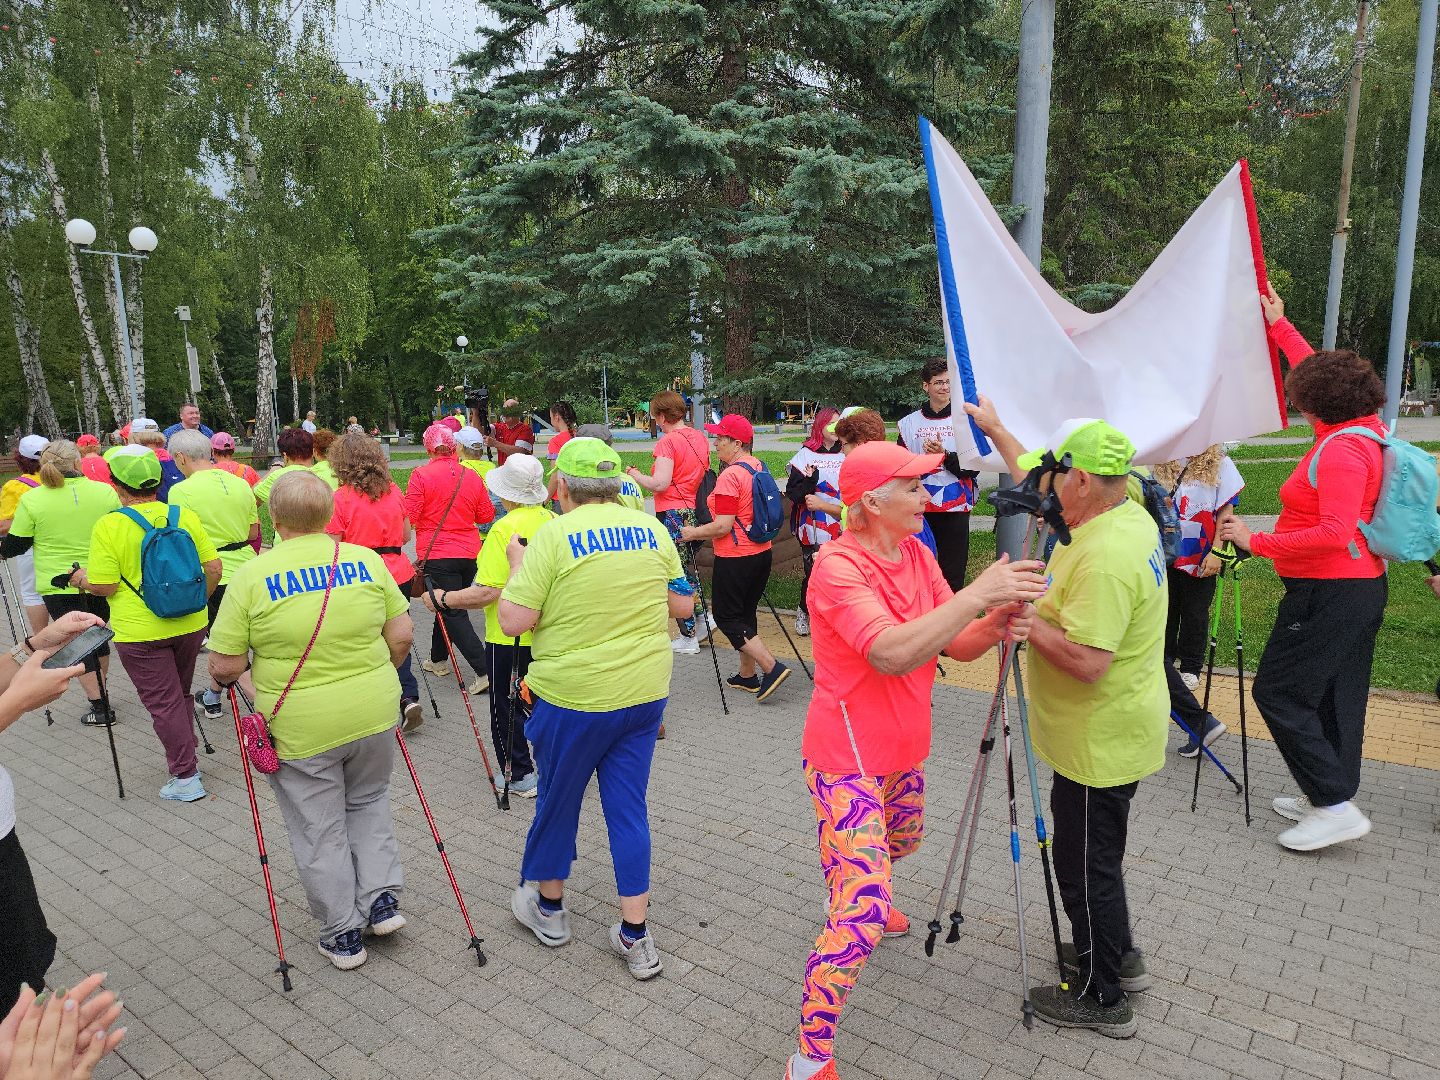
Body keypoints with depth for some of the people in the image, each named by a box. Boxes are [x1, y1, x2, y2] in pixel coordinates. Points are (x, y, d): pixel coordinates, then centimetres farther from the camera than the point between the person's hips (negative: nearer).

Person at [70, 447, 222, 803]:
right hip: (190, 625, 4)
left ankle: (186, 777, 10)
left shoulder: (108, 526, -13)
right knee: (181, 694, 22)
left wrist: (82, 579, 7)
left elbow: (104, 586, -14)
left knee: (164, 703, 5)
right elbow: (214, 568, -2)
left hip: (141, 632, -4)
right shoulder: (185, 515, -3)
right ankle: (186, 757, 32)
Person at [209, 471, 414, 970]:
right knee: (368, 801, 27)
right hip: (374, 713, 3)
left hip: (301, 728, -2)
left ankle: (343, 934, 26)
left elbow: (225, 667, -8)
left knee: (320, 832, 15)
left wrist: (223, 674, 15)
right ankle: (382, 899, 21)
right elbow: (401, 637, 0)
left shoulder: (251, 576, -11)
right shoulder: (367, 560, -4)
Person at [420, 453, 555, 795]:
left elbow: (488, 592, -25)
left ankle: (521, 775, 17)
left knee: (505, 706, 9)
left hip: (511, 635, -7)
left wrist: (442, 599, -14)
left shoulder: (506, 528, -21)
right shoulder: (553, 521, 0)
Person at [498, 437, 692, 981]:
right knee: (628, 806, 13)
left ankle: (548, 905, 39)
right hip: (646, 692, 4)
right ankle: (635, 937, 19)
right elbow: (681, 605, 7)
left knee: (557, 800, 18)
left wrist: (518, 565, 0)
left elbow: (514, 620, -16)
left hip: (574, 696, -4)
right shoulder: (652, 529, 0)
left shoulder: (553, 534, -14)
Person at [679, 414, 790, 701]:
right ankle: (748, 675, 26)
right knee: (746, 613, 17)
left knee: (727, 617, 3)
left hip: (735, 559, -9)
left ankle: (771, 667, -5)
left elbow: (722, 527, -22)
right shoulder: (758, 466, 7)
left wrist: (693, 533, -5)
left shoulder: (730, 476, -20)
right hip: (761, 552, 9)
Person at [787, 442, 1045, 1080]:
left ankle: (877, 905, 65)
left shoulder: (916, 553, 1)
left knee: (902, 842, 33)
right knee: (861, 916, -11)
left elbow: (955, 645, -1)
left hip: (901, 749, 9)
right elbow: (894, 653, -36)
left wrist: (996, 625, -22)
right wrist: (977, 593, -35)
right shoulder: (838, 566, -24)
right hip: (847, 757, -9)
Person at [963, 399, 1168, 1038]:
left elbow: (1086, 661, -34)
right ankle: (1116, 953, 43)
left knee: (1086, 862, 6)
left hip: (1099, 742, -10)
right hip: (1114, 730, 10)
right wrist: (995, 429, 22)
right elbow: (1040, 490, 17)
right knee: (1095, 853, 25)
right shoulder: (1130, 516, 2)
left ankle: (1104, 998, 23)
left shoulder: (1103, 557, -30)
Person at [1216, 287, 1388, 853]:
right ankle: (1328, 795, 26)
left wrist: (1258, 542, -25)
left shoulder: (1342, 449, -21)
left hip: (1329, 590, -10)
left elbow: (1335, 532, -30)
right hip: (1362, 586, 10)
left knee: (1278, 691, -4)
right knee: (1337, 695, 15)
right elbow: (1323, 371, 23)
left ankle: (1336, 806, -1)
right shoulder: (1366, 429, 7)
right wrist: (1280, 326, 29)